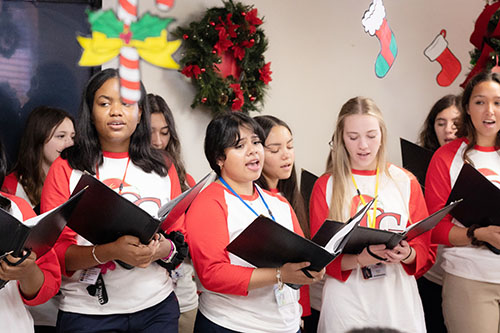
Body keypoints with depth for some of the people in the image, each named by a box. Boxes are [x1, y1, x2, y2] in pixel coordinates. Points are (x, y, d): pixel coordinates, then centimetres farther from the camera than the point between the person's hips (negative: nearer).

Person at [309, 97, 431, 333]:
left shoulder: (406, 182, 5)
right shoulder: (325, 186, 0)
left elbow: (424, 247, 5)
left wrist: (407, 255, -16)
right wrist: (359, 259, -19)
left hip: (399, 298, 2)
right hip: (347, 303, -2)